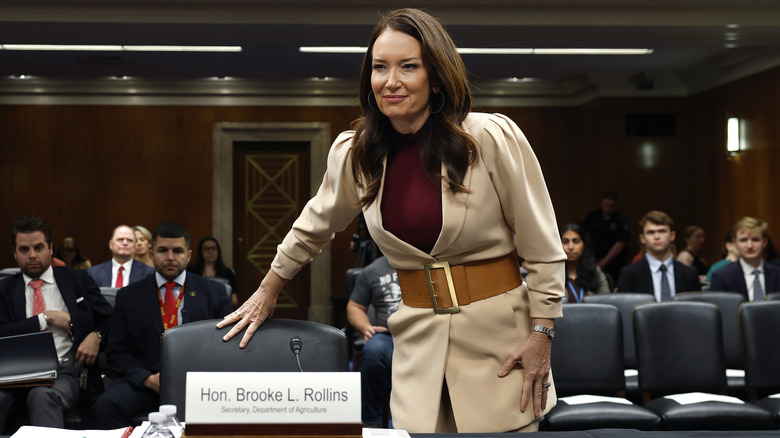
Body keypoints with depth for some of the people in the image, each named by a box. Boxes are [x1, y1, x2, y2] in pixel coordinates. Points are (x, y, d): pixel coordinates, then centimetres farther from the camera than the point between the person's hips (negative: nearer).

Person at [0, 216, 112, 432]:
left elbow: (110, 319, 16)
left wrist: (96, 336, -6)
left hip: (64, 371, -1)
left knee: (43, 396, -37)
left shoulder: (77, 280, 16)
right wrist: (45, 319, -4)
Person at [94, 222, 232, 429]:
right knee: (106, 404, -29)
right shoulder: (128, 296, 10)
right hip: (143, 379, 1)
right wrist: (148, 379, -12)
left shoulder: (214, 293, 9)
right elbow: (117, 351, 6)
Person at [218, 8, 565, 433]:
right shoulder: (354, 153, 1)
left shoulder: (494, 139, -10)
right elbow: (315, 224, 20)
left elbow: (542, 247, -4)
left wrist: (541, 335, -7)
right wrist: (267, 292, 28)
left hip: (499, 337, -2)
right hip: (418, 341, 3)